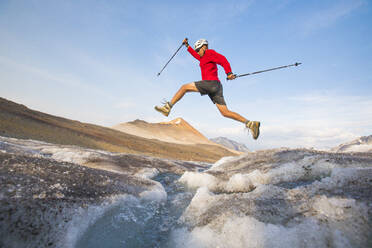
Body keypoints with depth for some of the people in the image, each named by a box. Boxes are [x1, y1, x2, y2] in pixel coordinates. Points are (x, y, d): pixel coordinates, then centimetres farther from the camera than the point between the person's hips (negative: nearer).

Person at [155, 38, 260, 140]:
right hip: (216, 87, 9)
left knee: (184, 87, -4)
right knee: (225, 113, 3)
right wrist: (187, 46, 53)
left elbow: (223, 60, -11)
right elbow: (196, 55, 49)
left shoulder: (210, 52, 5)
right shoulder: (205, 57, 30)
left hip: (211, 83, -9)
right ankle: (251, 124, 0)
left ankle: (167, 107, -6)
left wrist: (229, 73, -26)